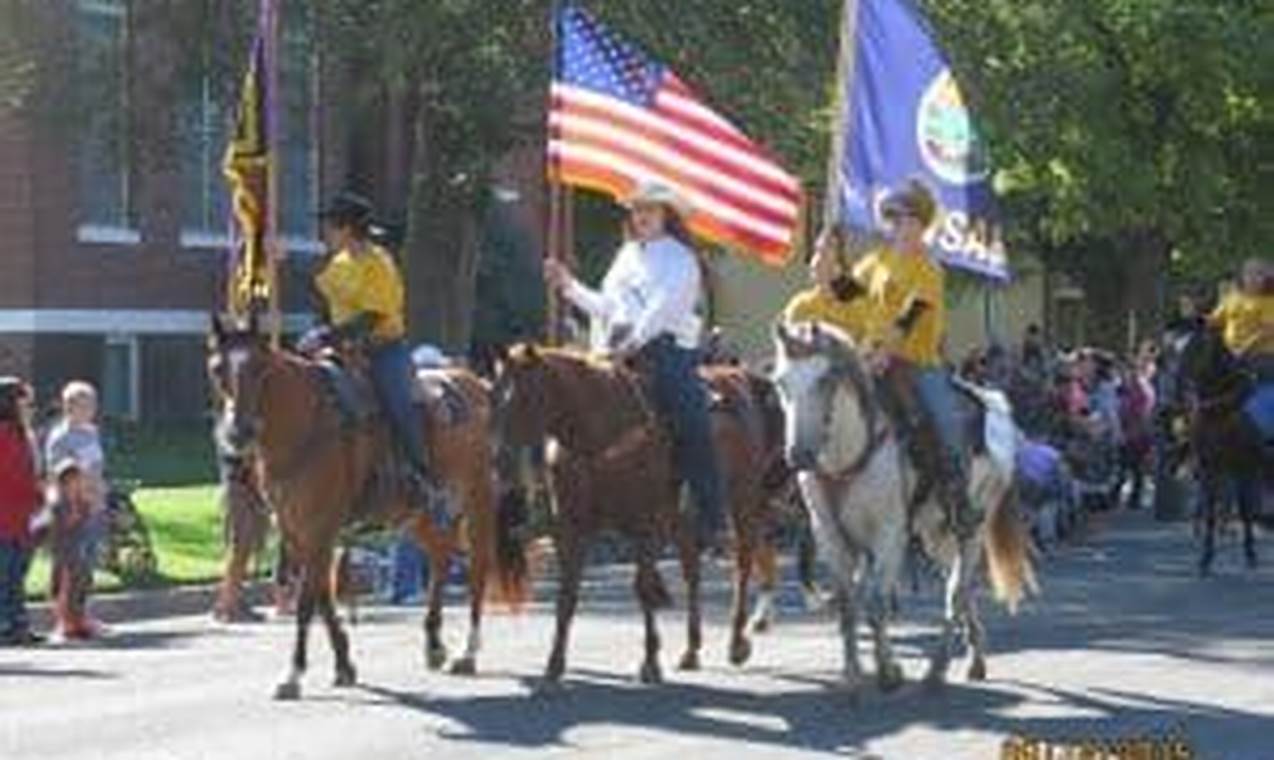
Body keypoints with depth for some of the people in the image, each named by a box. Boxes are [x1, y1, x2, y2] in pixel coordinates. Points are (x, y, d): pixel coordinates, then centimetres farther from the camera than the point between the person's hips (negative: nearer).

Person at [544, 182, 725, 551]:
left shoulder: (680, 258, 2)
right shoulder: (626, 256, 23)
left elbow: (665, 306, -13)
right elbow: (606, 307, 27)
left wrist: (636, 340, -26)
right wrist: (570, 287, 19)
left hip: (667, 349, -7)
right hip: (619, 352, 7)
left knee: (690, 424, -17)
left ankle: (710, 518, -16)